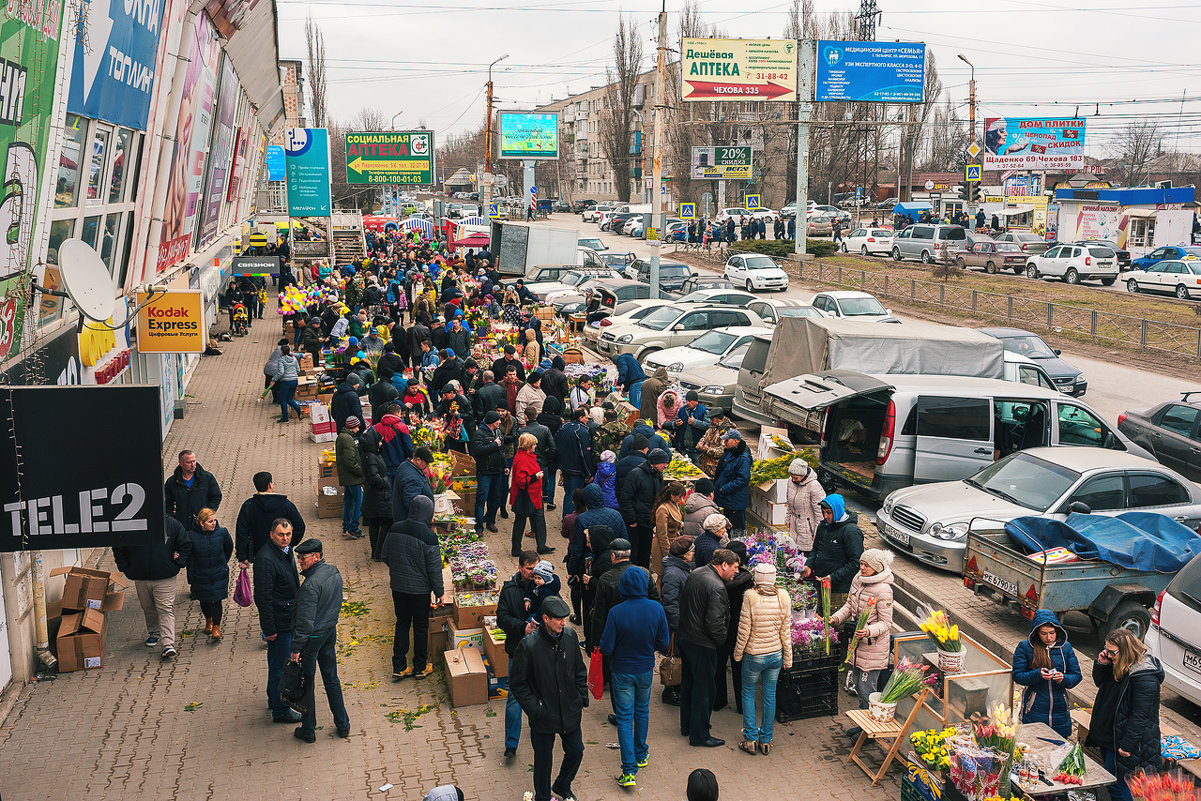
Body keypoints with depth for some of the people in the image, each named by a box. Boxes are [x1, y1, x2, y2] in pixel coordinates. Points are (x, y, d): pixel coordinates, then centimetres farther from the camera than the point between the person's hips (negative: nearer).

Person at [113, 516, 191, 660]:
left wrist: (178, 564, -1)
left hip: (165, 578, -2)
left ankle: (168, 645, -12)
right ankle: (154, 634, 39)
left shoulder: (171, 524, -4)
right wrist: (125, 569, 3)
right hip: (141, 578, 2)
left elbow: (186, 545, 6)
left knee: (166, 609, -8)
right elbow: (118, 549, 10)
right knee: (148, 609, 16)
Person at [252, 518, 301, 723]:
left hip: (289, 618, 9)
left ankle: (275, 698, 40)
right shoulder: (265, 559, -24)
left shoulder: (286, 551, 5)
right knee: (280, 665, 2)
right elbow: (263, 597, -24)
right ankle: (280, 710, 15)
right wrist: (269, 629, -22)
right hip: (279, 622, -9)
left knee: (278, 662, 24)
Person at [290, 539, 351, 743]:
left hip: (312, 637, -8)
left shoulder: (310, 585, -27)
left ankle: (308, 730, 21)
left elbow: (305, 621, -25)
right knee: (331, 679, 19)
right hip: (331, 631, 8)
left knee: (306, 683, 9)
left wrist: (296, 648, -17)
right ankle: (343, 725, 26)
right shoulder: (334, 572, -1)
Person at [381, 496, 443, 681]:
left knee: (402, 624, 17)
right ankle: (420, 667, 23)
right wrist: (439, 592, -2)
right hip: (420, 588, -4)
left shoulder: (395, 529, -6)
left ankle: (399, 667, 19)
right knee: (421, 626, 12)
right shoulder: (428, 537, -20)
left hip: (397, 586, 4)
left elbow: (384, 555, 7)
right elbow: (434, 569, -15)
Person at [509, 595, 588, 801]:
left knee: (576, 751, 18)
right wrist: (534, 709, -15)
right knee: (543, 760, 13)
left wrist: (581, 700, 5)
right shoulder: (529, 645, -21)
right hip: (544, 715, -4)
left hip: (570, 712, 4)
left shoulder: (570, 636, -7)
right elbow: (517, 683, -12)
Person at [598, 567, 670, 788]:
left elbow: (606, 648, -19)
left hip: (622, 671, -3)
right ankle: (641, 754, 41)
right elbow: (664, 643, -6)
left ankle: (629, 771, 1)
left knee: (625, 717, 5)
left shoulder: (616, 613, -24)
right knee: (642, 710, 24)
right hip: (646, 669, 3)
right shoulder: (656, 609, -15)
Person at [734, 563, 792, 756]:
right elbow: (786, 632, -1)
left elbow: (744, 631, -13)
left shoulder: (750, 598, -18)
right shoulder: (783, 598, -7)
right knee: (770, 695, 13)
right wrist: (787, 658, 9)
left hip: (754, 655, -3)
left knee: (748, 694, 13)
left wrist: (738, 654, 2)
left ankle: (750, 739, 12)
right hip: (776, 654, 3)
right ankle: (766, 741, 20)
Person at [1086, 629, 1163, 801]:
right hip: (1108, 736, 9)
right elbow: (1100, 682, 19)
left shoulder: (1145, 677, -25)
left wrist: (1126, 745, -22)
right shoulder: (1117, 666, 2)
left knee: (1117, 785, -1)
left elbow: (1140, 715, -24)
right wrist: (1101, 664, -2)